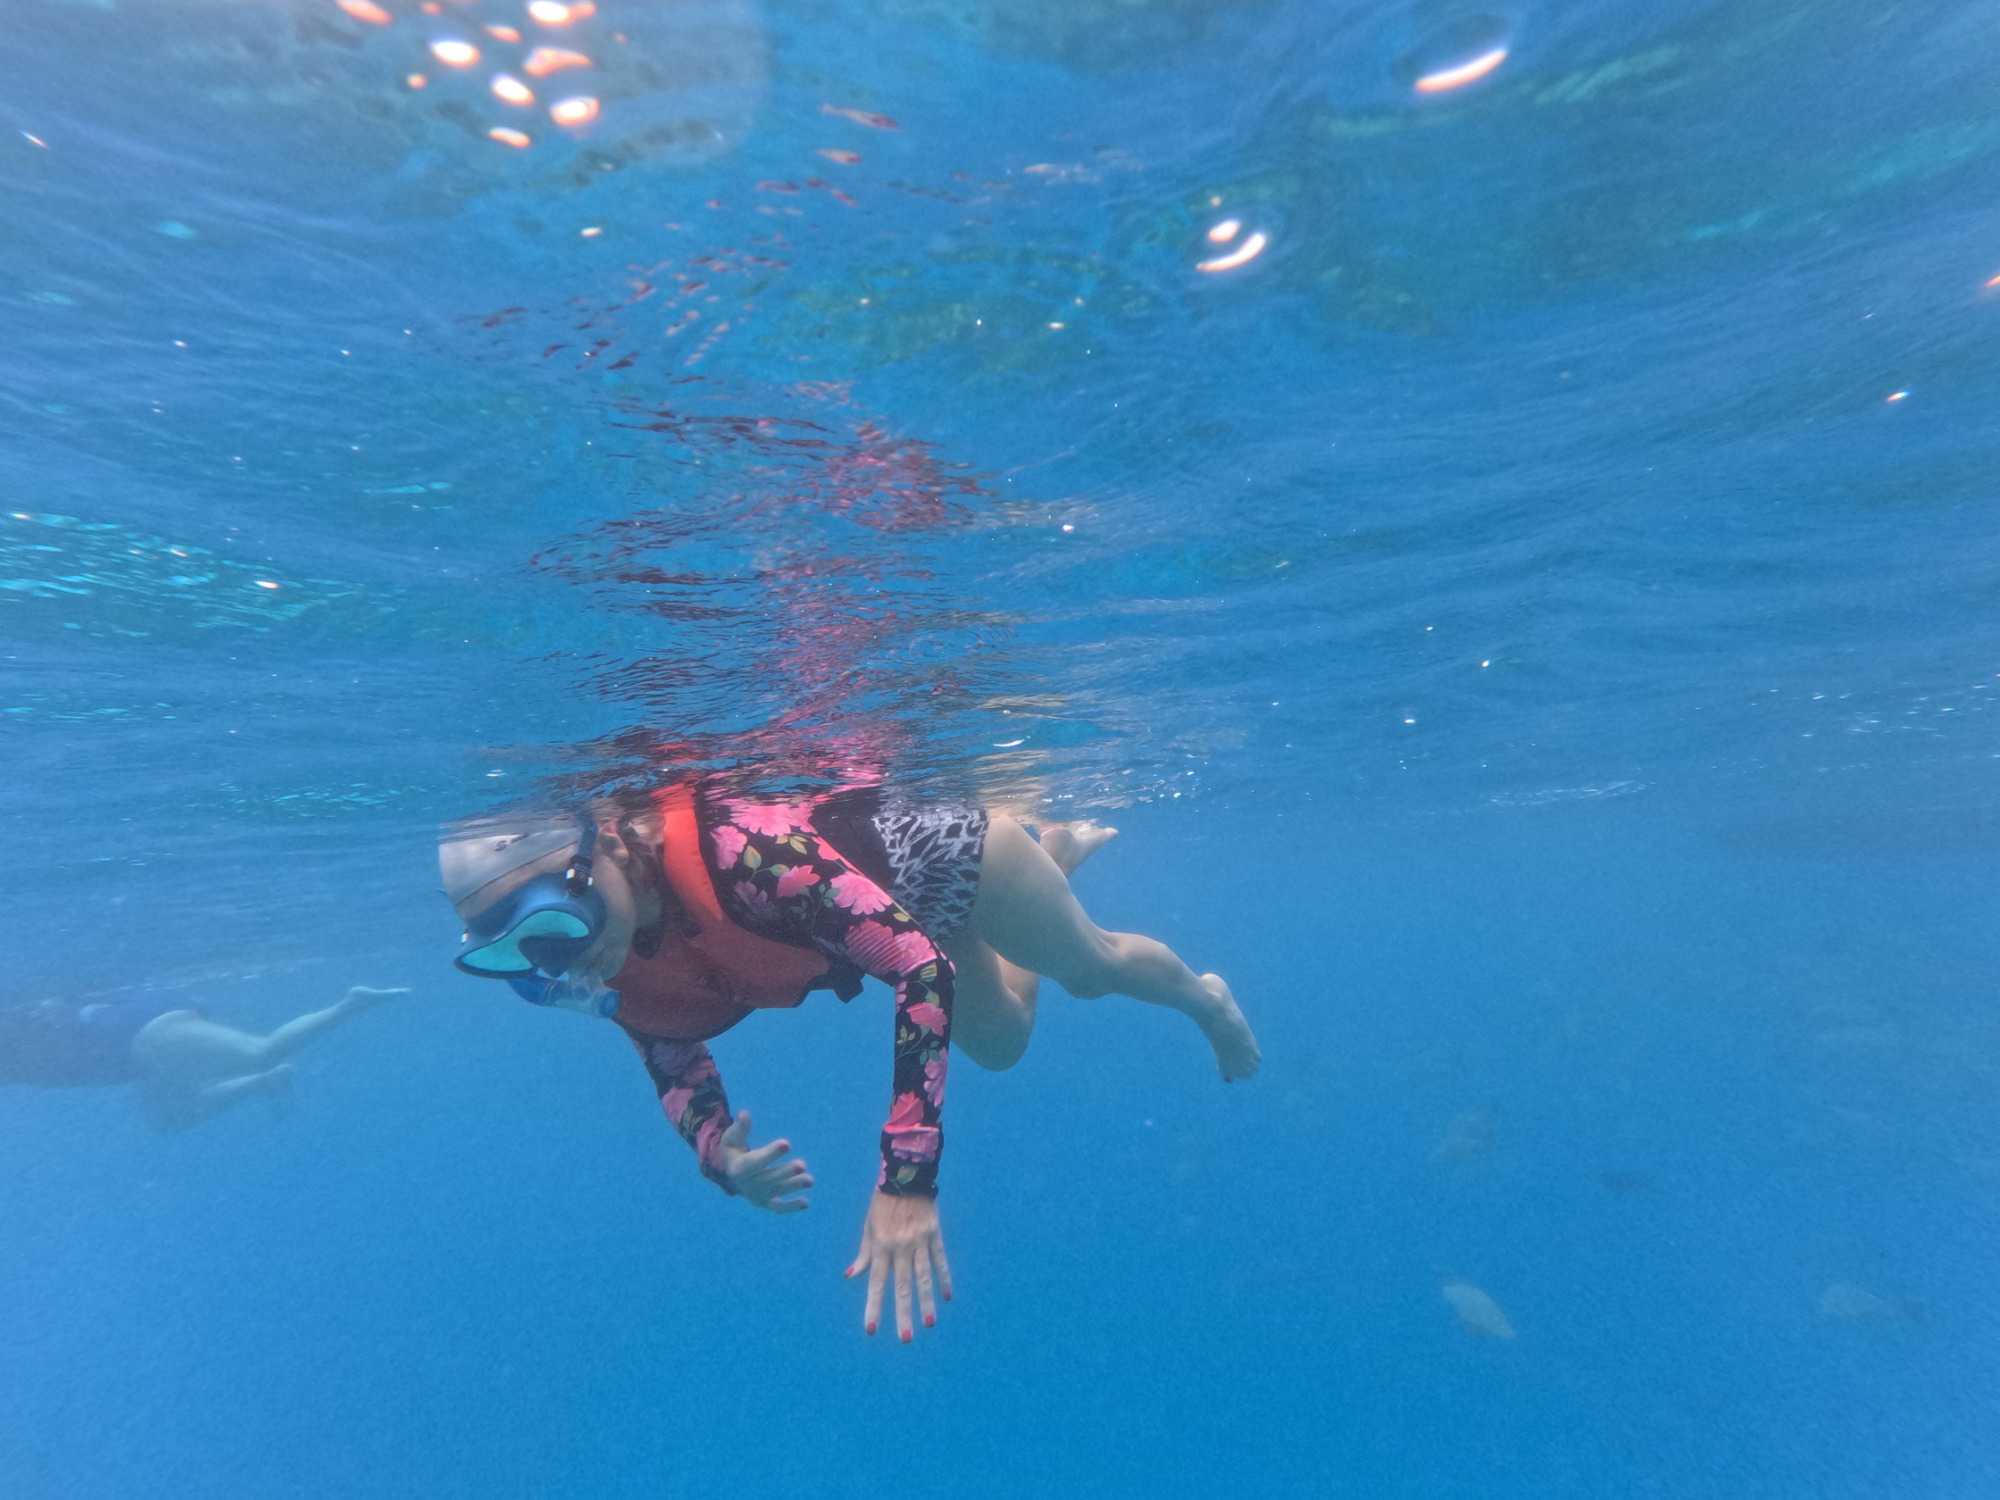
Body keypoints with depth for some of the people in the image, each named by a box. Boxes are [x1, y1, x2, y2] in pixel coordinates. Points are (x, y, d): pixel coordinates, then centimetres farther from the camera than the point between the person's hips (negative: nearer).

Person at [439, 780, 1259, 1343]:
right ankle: (1063, 846, 53)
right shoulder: (611, 973, -22)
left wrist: (906, 1181, -49)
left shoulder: (738, 849, -45)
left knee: (1096, 962, 19)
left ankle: (1207, 1000, 55)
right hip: (883, 909, 7)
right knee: (1000, 1043, 31)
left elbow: (924, 967, -45)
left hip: (930, 848, -6)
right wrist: (724, 1160, -26)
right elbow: (676, 1066, -6)